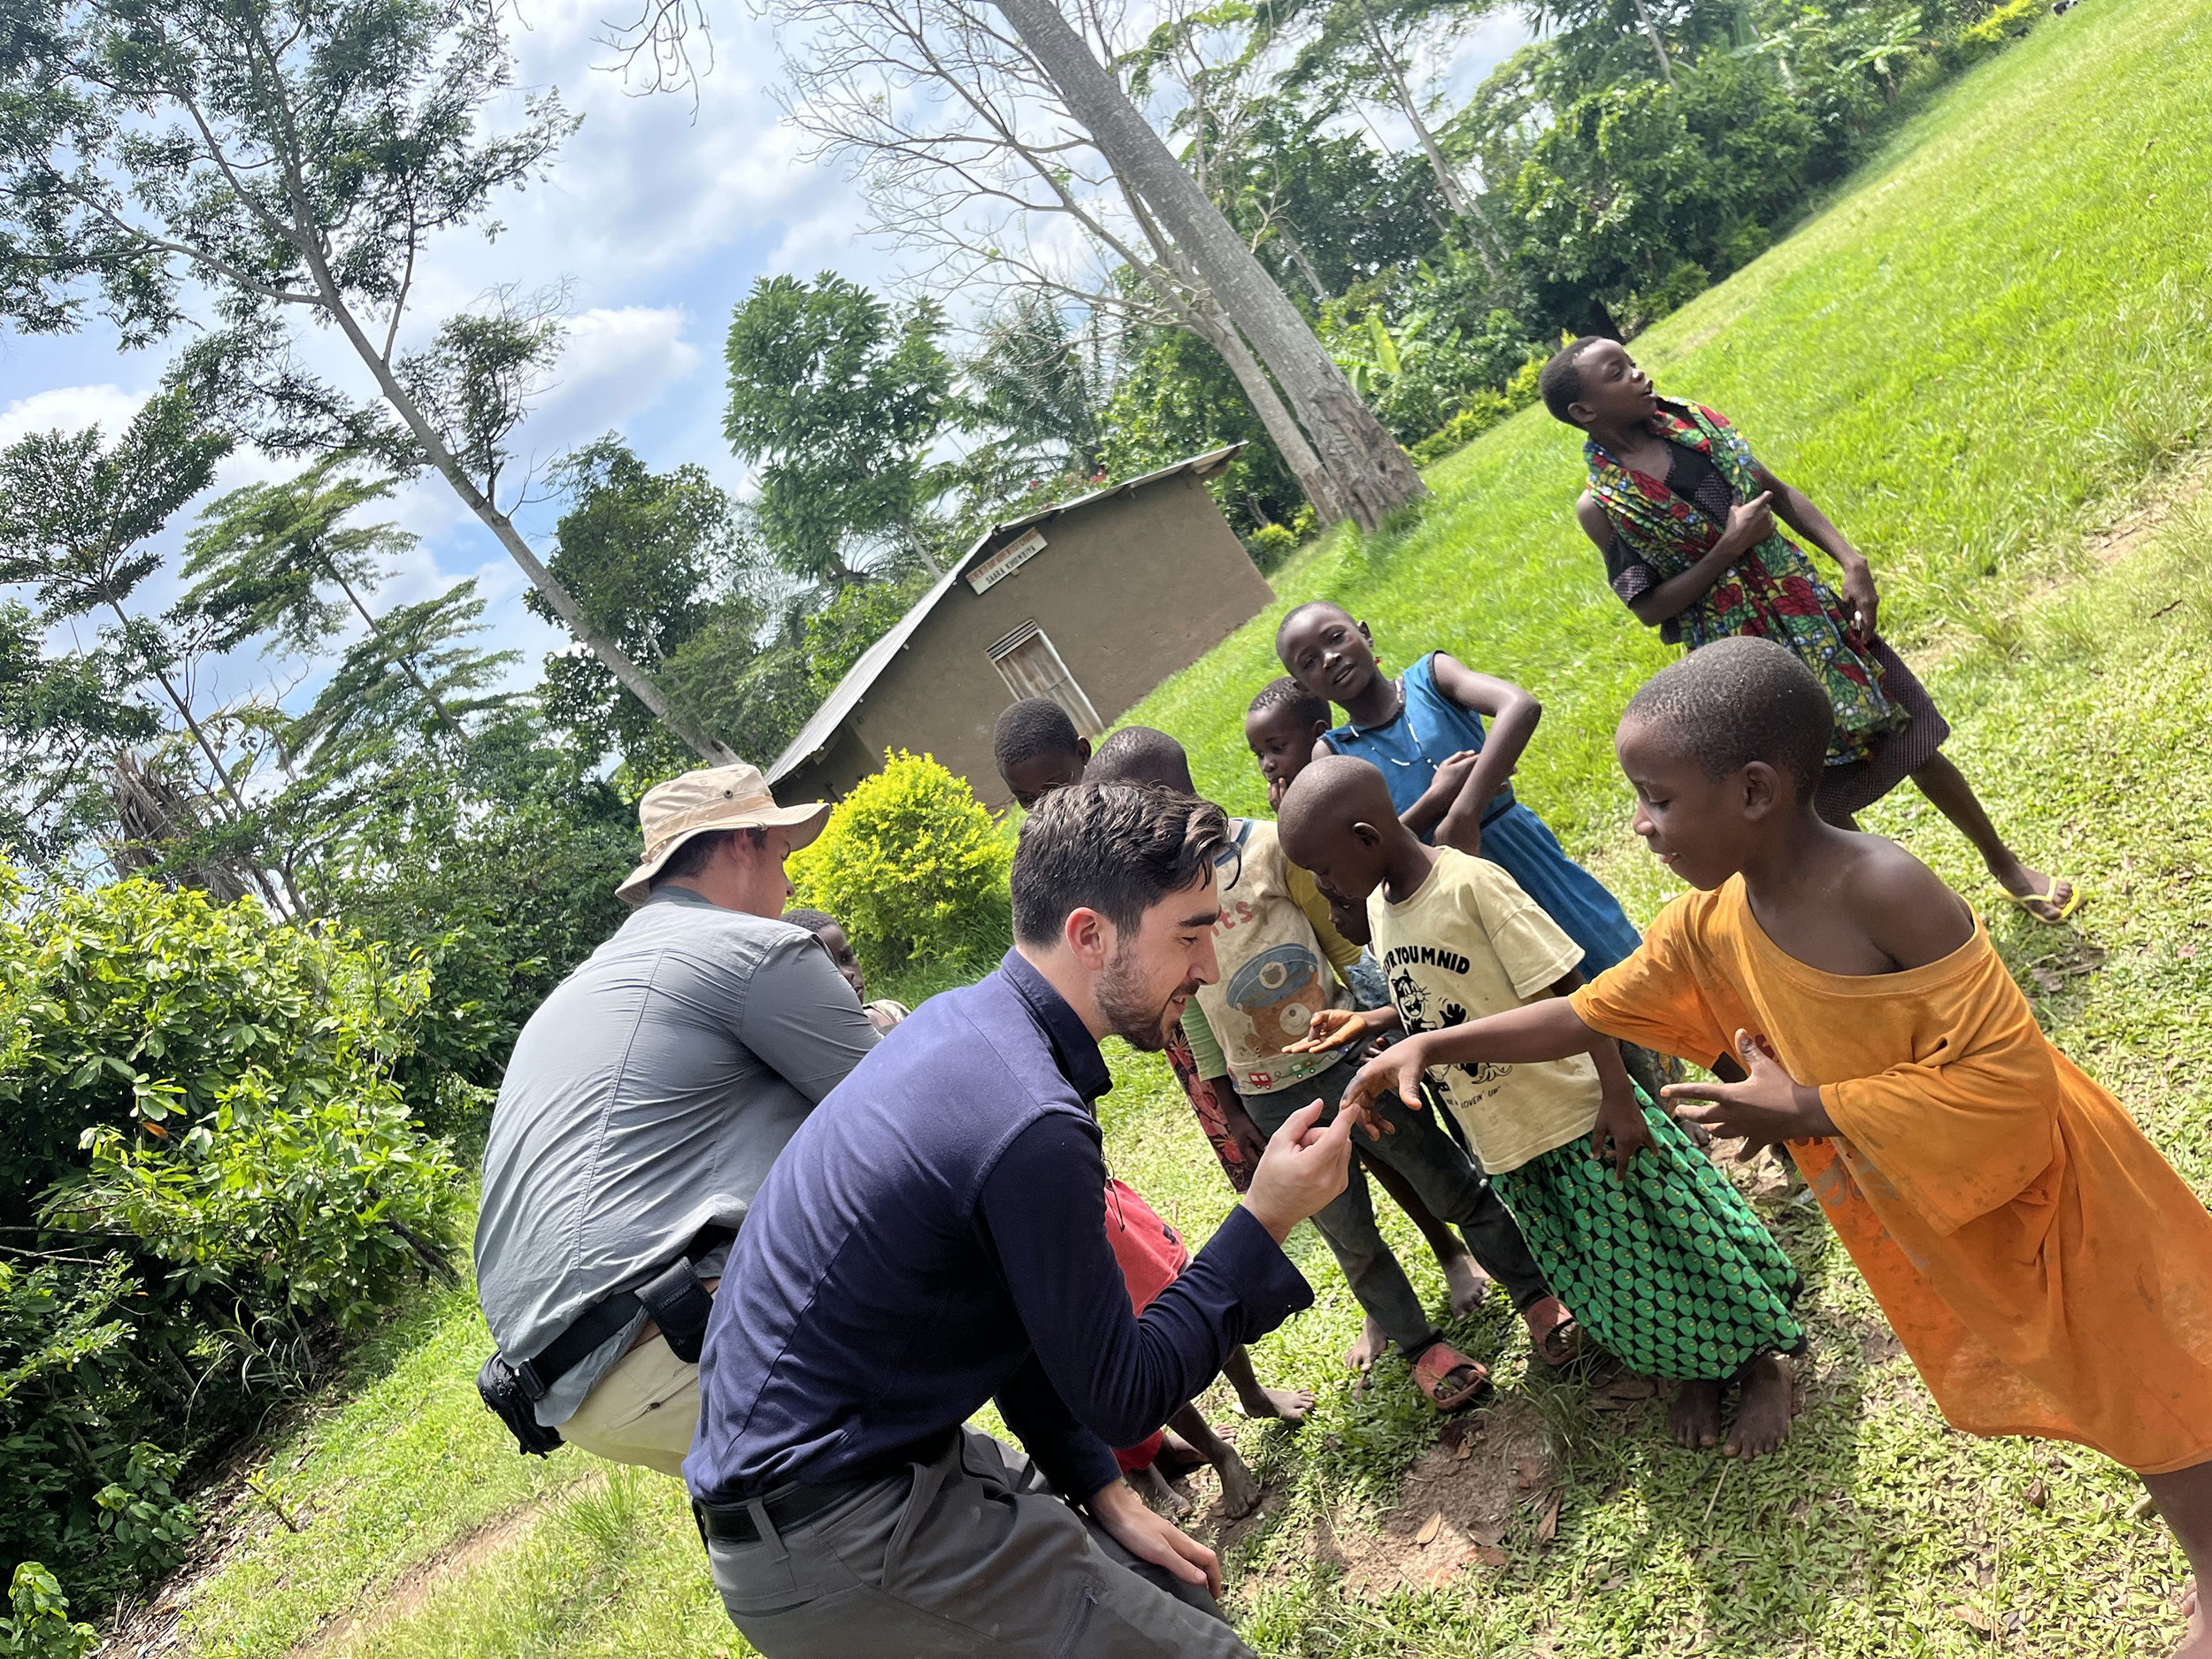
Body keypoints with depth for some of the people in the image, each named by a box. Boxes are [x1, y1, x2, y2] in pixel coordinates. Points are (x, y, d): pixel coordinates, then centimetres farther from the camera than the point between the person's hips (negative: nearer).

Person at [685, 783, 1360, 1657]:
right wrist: (1265, 1220, -14)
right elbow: (1120, 1398, -16)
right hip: (823, 1538, -9)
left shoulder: (962, 1019, 2)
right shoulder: (1030, 1124, -28)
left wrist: (1103, 1489, 10)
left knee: (1176, 1583, 15)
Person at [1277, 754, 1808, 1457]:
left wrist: (1619, 1094, -19)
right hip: (1502, 1139, 7)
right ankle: (1694, 1370, 40)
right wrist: (1368, 1022, -3)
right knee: (1597, 1283, 18)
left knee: (1655, 1250, 7)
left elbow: (1568, 992, -20)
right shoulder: (1378, 905, 0)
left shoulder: (1472, 883, -24)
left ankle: (1764, 1361, 30)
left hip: (1576, 1115, -7)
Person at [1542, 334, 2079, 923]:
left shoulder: (1692, 422, -1)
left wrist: (1850, 559, -4)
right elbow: (1649, 607, -13)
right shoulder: (1600, 504, -15)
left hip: (1811, 613, 4)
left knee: (1914, 743, 13)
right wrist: (1729, 548, -21)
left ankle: (2005, 863, 34)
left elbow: (1777, 493, 7)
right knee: (1822, 795, 10)